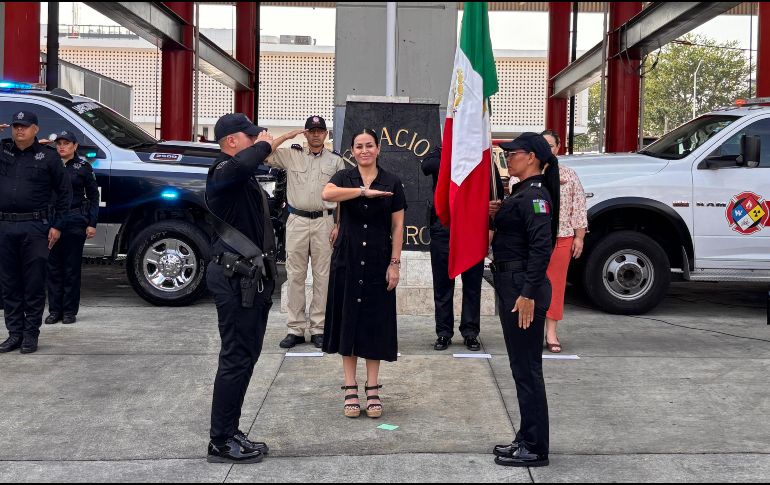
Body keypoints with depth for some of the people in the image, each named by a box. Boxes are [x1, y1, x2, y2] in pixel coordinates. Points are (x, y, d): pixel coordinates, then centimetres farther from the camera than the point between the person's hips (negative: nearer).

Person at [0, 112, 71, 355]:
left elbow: (64, 192, 5)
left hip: (35, 228, -3)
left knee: (34, 283, 1)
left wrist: (57, 225, -1)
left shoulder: (48, 157, 4)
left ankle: (31, 334, 9)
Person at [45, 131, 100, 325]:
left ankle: (69, 311, 9)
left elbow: (93, 196, 3)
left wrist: (92, 223, -2)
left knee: (72, 266, 2)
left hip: (75, 221, -3)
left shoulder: (83, 167, 2)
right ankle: (55, 310, 12)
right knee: (53, 266, 5)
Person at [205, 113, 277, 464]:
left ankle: (229, 433, 24)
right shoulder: (223, 171, -15)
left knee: (246, 355, 15)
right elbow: (242, 165, -42)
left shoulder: (243, 178, 19)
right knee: (237, 359, -7)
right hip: (235, 277, -11)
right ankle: (220, 443, 0)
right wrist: (263, 146, -20)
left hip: (249, 275, 11)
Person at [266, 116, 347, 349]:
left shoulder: (335, 160, 8)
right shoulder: (291, 155, 7)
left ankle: (318, 328, 9)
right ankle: (295, 328, 9)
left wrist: (339, 225, -3)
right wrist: (287, 136, -2)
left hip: (324, 221, 0)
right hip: (297, 220, 0)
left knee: (322, 276, 2)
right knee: (295, 275, 3)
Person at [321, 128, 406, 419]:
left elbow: (398, 226, 1)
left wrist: (395, 263, -6)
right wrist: (364, 191, -27)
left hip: (378, 262, 0)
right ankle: (351, 389, 12)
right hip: (347, 261, 0)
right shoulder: (344, 178, 3)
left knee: (375, 323, 4)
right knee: (348, 321, 3)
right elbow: (327, 194, -21)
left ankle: (372, 389, 15)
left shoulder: (392, 183, 3)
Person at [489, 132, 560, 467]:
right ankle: (527, 439, 25)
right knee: (522, 367, 15)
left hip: (524, 289, -10)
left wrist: (528, 294, -25)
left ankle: (535, 449, 6)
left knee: (527, 368, -3)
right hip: (511, 286, 10)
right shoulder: (523, 192, 15)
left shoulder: (535, 195, -15)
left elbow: (541, 247, -23)